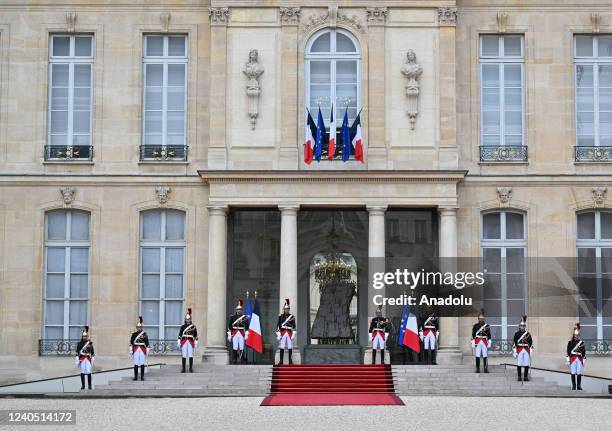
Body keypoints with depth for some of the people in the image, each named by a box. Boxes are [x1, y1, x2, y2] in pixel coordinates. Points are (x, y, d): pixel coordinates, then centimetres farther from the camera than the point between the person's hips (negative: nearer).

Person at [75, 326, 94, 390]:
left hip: (88, 359, 0)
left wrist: (92, 358, 4)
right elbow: (77, 351, 1)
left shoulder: (90, 343, 5)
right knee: (82, 372, 1)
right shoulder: (79, 344, 3)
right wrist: (77, 359, -5)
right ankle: (83, 385, 8)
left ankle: (89, 385, 5)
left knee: (89, 372, -3)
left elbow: (92, 351, 8)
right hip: (82, 359, 0)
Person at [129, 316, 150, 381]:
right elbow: (131, 343, 6)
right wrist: (131, 350, 0)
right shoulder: (134, 334, 7)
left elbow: (147, 343, 4)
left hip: (142, 350, -1)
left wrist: (147, 351, 0)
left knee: (142, 364, 0)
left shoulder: (145, 334, 4)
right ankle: (135, 376, 6)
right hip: (136, 350, 1)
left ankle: (142, 376, 5)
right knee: (136, 364, 1)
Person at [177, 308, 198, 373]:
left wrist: (196, 344, -1)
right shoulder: (183, 326, 8)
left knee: (191, 356, -1)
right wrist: (179, 342, 0)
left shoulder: (193, 326, 4)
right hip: (184, 342, 1)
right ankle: (183, 369, 5)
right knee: (184, 356, 0)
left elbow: (196, 335, 4)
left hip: (191, 342, -1)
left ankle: (191, 369, 6)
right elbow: (180, 335, 7)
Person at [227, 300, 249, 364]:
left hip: (242, 334, 0)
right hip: (234, 334, 0)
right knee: (234, 347, -1)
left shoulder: (245, 317, 5)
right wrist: (229, 335, 0)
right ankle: (235, 359, 6)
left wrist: (246, 335, -3)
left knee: (241, 347, -6)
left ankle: (240, 358, -1)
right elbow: (229, 326, 4)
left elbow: (247, 327, 4)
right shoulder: (232, 317, 5)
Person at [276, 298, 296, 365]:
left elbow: (294, 326, 5)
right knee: (281, 347, -2)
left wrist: (293, 334, -4)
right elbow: (278, 325, 4)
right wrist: (278, 334, -3)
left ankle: (290, 360, 10)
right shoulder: (281, 316, 5)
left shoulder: (292, 317, 6)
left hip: (289, 333, 1)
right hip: (282, 333, -1)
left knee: (290, 347, 1)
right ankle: (281, 360, 1)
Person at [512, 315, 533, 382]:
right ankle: (519, 377, 7)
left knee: (526, 364, 0)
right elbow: (514, 343, 0)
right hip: (519, 350, -2)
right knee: (519, 364, 0)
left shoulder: (528, 334, 7)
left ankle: (526, 377, 8)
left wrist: (531, 351, 4)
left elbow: (531, 343, 9)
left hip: (526, 350, 2)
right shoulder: (517, 334, 2)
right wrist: (515, 351, -6)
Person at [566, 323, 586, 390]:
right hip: (573, 359, -1)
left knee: (579, 373, -1)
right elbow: (568, 351, 2)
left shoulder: (582, 343, 11)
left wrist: (584, 359, 4)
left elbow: (584, 352, 10)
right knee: (573, 373, -2)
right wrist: (568, 359, -4)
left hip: (580, 359, 1)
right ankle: (574, 386, 2)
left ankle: (579, 386, 4)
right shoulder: (570, 342, 6)